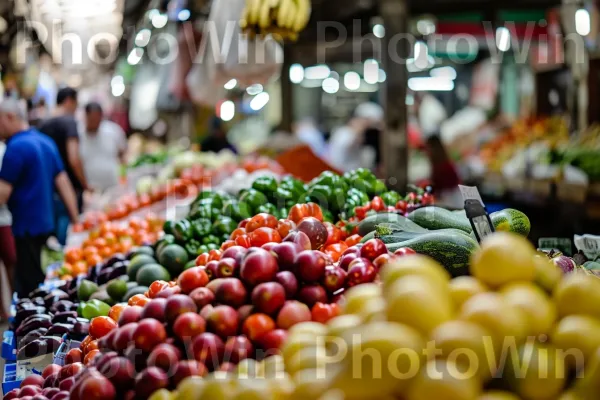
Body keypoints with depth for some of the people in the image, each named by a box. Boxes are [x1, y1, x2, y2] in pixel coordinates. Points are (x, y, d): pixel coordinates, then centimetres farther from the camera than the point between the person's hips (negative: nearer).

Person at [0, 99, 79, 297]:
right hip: (46, 222, 9)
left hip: (26, 227, -9)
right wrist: (76, 220, 13)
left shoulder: (16, 147, -14)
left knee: (27, 285, -4)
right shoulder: (46, 142, 11)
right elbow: (63, 182, 11)